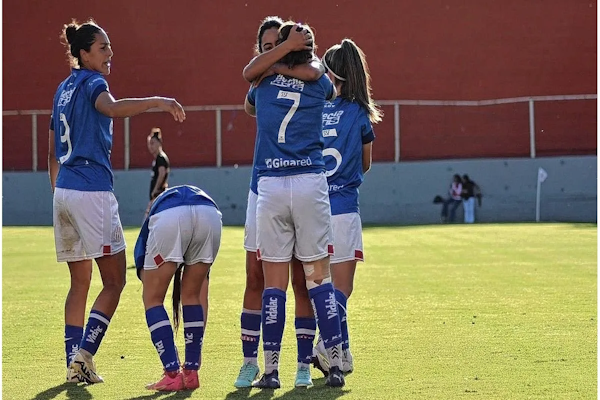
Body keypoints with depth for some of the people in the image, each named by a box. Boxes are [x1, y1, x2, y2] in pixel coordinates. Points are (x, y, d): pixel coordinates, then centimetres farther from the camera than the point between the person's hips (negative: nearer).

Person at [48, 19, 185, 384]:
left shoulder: (64, 89, 18)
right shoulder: (92, 83, -6)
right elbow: (113, 108, -32)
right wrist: (158, 102, -38)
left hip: (63, 191, 8)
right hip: (92, 190, -8)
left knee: (80, 282, 13)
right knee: (115, 281, -4)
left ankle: (75, 363, 10)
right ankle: (84, 353, -12)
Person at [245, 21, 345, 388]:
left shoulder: (264, 82, 10)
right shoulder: (318, 82, 8)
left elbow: (249, 107, 35)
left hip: (270, 187, 1)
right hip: (310, 184, -1)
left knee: (274, 282, 4)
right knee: (319, 277, 4)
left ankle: (271, 370, 4)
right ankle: (336, 366, 3)